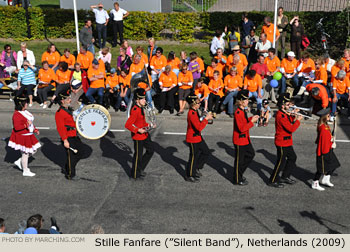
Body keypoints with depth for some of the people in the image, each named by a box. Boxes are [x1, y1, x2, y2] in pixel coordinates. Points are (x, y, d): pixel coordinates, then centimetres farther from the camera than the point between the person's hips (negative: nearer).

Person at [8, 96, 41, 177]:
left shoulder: (25, 112, 8)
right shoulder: (17, 115, -22)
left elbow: (30, 122, 20)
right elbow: (16, 127, -28)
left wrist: (35, 130, 13)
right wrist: (26, 125, -37)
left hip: (29, 135, 9)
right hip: (22, 137, -9)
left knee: (33, 150, 15)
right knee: (25, 153, 2)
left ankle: (19, 162, 28)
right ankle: (25, 171, 18)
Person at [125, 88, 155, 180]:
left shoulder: (140, 108, 5)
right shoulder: (135, 111, -25)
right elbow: (127, 125, -28)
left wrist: (148, 125, 5)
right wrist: (138, 130, -28)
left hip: (145, 134, 9)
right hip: (138, 136, -9)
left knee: (150, 151, 18)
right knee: (138, 155, 6)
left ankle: (140, 168, 32)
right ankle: (135, 174, 24)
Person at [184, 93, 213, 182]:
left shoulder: (195, 111, 6)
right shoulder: (191, 113, -26)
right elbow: (199, 127, -30)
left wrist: (206, 118, 4)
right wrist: (206, 119, -24)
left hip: (197, 137, 10)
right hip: (193, 139, -10)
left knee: (206, 152, 17)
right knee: (193, 157, 4)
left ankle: (196, 168, 30)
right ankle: (189, 176, 20)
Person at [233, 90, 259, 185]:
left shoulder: (243, 111, 6)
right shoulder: (238, 113, -24)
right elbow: (241, 128, -26)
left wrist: (251, 118, 5)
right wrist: (252, 121, -23)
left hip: (245, 139, 10)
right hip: (240, 140, -10)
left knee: (251, 154, 19)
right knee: (239, 159, 3)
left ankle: (239, 173, 30)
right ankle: (237, 180, 18)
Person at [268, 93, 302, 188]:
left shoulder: (285, 113, 7)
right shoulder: (281, 116, -25)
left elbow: (290, 122, 18)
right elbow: (291, 129, -26)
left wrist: (293, 115, 3)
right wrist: (298, 120, -14)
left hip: (287, 142, 10)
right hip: (282, 143, -10)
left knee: (292, 158, 20)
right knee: (281, 162, -1)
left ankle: (285, 177, 33)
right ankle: (272, 181, 11)